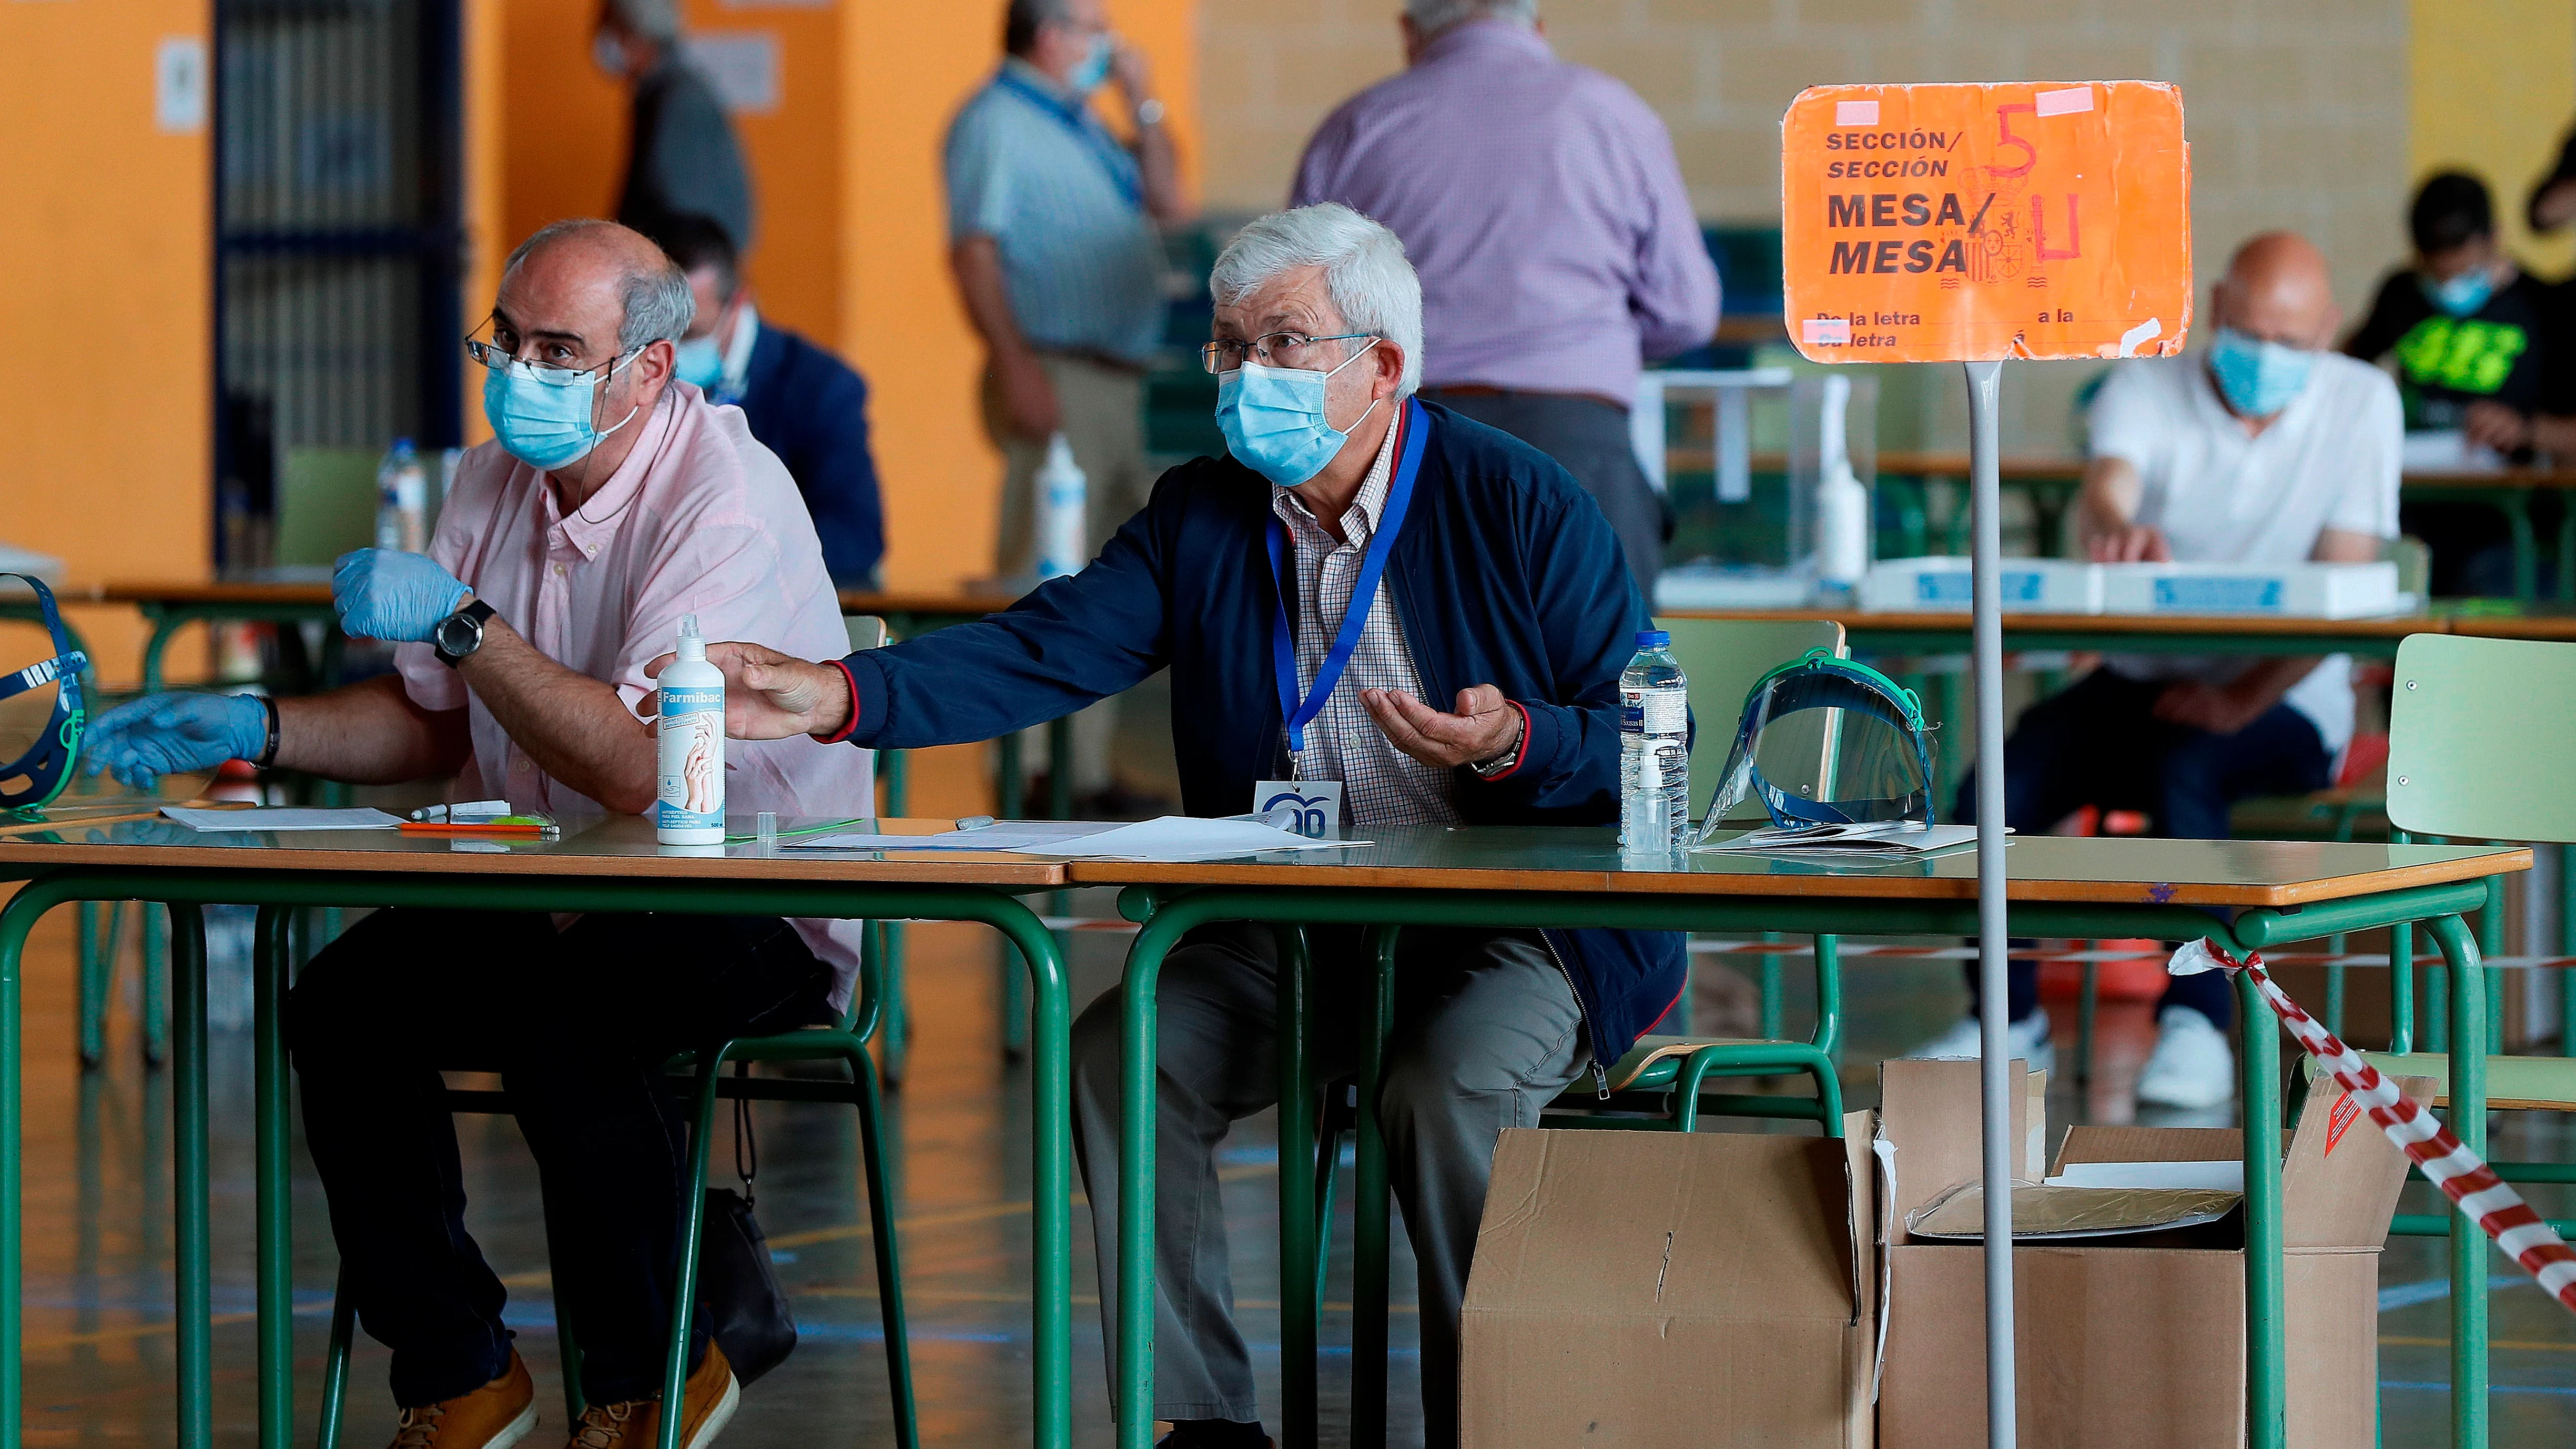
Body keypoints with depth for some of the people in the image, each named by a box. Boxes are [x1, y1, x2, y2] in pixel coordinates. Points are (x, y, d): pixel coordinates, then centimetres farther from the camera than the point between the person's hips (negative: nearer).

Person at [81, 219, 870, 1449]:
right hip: (553, 892, 7)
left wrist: (461, 620, -27)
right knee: (344, 999, -16)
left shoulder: (725, 500, -19)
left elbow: (639, 769, -29)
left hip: (758, 910, -7)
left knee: (564, 1012, -34)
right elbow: (435, 724, 18)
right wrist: (254, 729, 4)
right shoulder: (494, 483, 6)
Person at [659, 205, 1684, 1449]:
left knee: (1448, 1084, -33)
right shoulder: (1201, 514, 6)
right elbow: (1047, 650, -6)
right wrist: (840, 694, -22)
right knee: (1117, 1054, -18)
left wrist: (1516, 743, -28)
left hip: (1520, 931, -5)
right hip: (1288, 936, 5)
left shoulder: (1523, 506, -7)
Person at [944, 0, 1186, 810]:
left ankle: (1086, 771, 17)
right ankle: (1030, 770, -14)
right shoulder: (995, 125, -7)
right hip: (1055, 378, -10)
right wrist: (1016, 371, -23)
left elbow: (1165, 203, 23)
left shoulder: (1079, 126, 20)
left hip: (1115, 380, 10)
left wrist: (1143, 106, 12)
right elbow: (973, 252, -16)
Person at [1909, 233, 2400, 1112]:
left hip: (2283, 700, -3)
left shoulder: (2360, 404, -5)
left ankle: (2198, 1024, -29)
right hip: (2143, 677, 3)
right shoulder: (2147, 390, -2)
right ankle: (2010, 1021, -3)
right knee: (1998, 788, -22)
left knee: (2184, 767, -36)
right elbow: (2105, 490, -24)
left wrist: (2242, 700, -23)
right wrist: (2118, 530, -51)